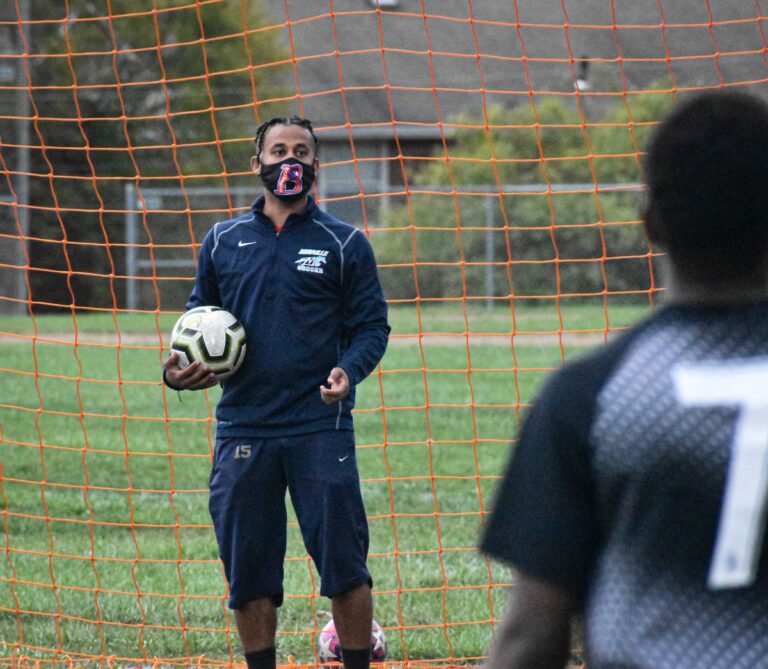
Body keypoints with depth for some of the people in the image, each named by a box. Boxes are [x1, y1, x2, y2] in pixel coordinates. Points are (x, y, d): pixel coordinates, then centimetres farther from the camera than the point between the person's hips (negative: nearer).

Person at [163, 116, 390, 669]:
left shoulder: (343, 243, 4)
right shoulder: (223, 241, 12)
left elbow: (371, 325, 4)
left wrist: (348, 372, -16)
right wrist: (178, 369, -2)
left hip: (321, 428, -3)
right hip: (242, 429, 3)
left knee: (342, 564, -4)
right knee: (248, 572, 5)